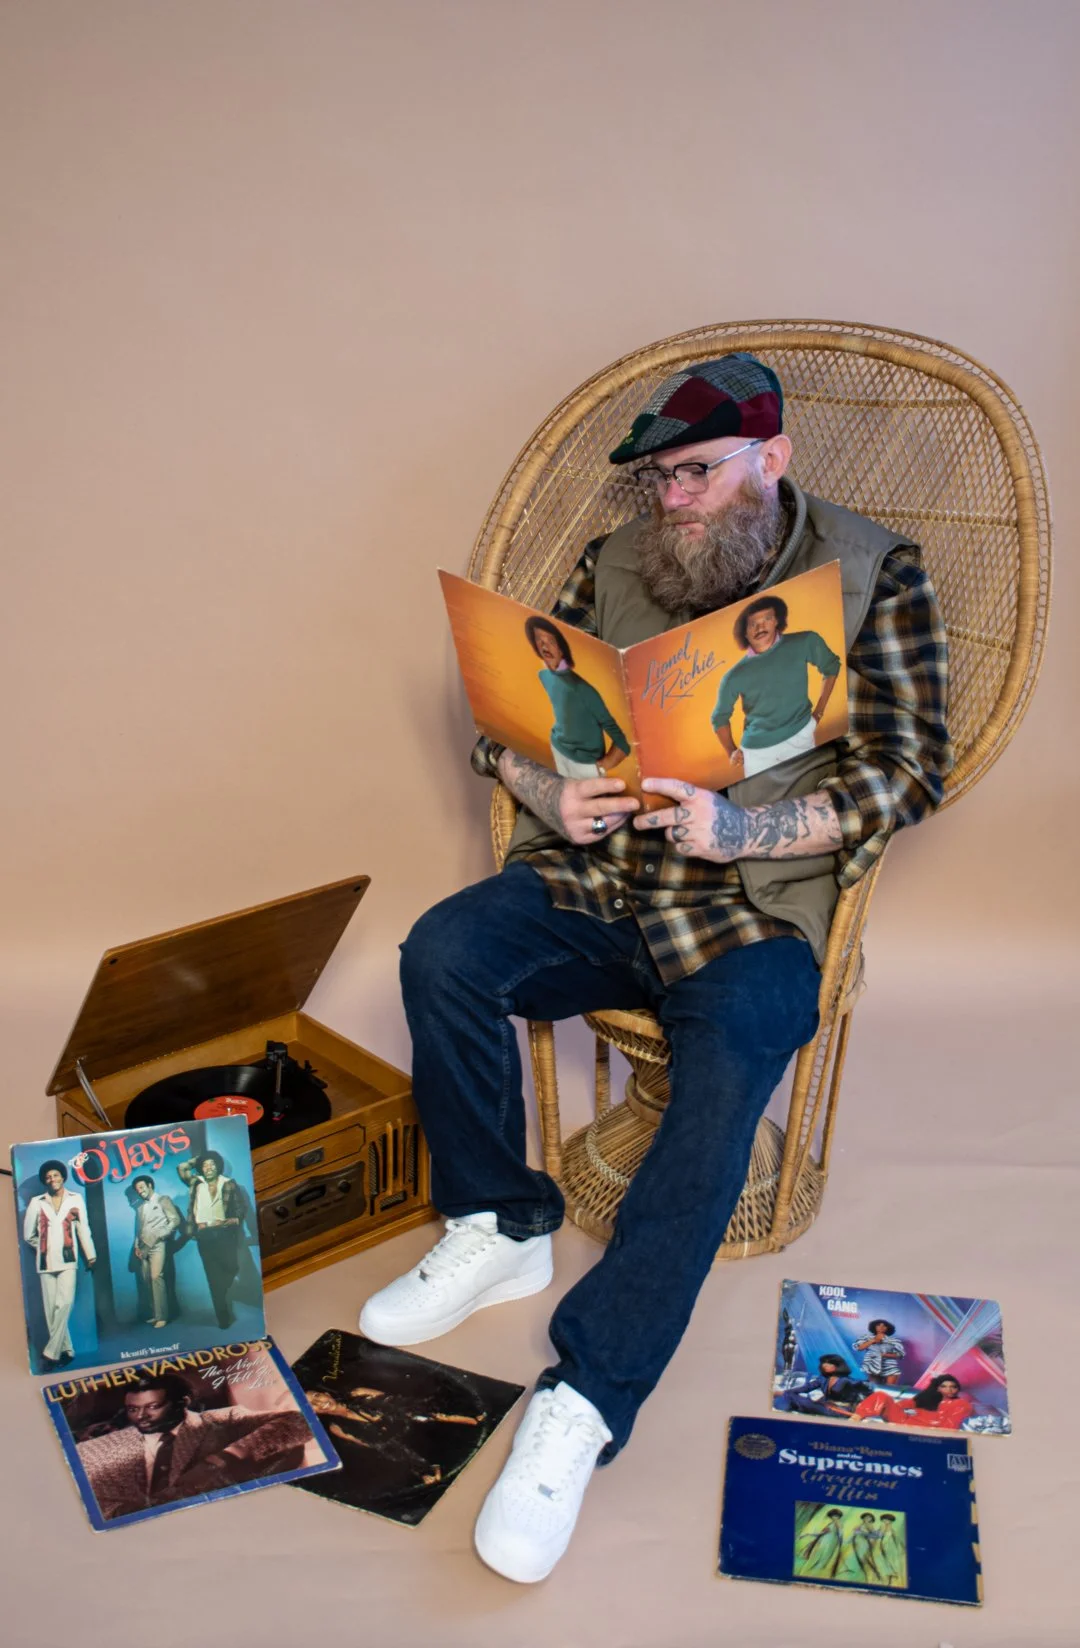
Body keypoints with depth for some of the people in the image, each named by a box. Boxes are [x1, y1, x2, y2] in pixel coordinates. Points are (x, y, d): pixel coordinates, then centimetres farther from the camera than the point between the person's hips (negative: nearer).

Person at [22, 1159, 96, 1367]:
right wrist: (45, 1247, 13)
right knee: (51, 1308, 0)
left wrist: (91, 1255, 5)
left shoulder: (75, 1199, 6)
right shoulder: (36, 1202, 6)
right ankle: (66, 1350, 8)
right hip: (46, 1262, 2)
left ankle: (51, 1352, -13)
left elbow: (83, 1229, 7)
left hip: (68, 1260, -2)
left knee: (64, 1304, -16)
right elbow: (28, 1234, 13)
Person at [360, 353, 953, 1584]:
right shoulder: (616, 564, 13)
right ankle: (499, 1228, -1)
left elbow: (909, 768, -4)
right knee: (440, 954, -22)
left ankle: (585, 1400, -21)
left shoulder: (872, 574, 3)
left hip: (755, 907, -3)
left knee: (724, 1076, -31)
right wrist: (548, 792, -10)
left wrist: (743, 830, -19)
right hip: (588, 879, 4)